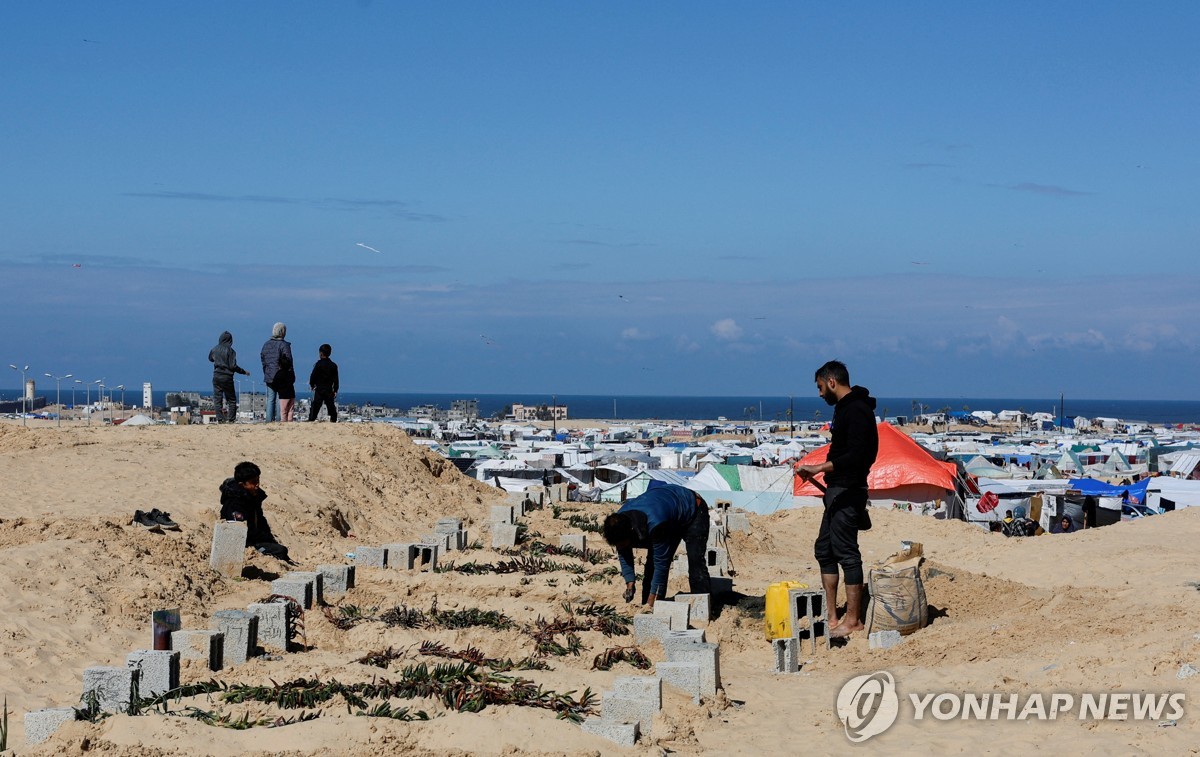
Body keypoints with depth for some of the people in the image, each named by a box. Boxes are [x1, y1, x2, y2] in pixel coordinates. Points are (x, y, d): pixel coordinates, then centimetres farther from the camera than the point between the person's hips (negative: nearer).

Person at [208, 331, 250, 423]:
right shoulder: (230, 351, -9)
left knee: (217, 399, 4)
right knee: (232, 400, 6)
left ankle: (220, 419, -3)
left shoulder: (214, 350, 3)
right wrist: (244, 372, -2)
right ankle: (231, 419, 0)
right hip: (227, 377, -3)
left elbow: (210, 359, 23)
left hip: (217, 377, 3)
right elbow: (233, 366, -12)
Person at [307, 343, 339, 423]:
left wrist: (312, 384, 11)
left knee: (315, 405, -6)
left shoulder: (319, 364, -7)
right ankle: (333, 419, 15)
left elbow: (313, 376, -5)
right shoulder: (333, 365, 6)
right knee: (331, 405, 11)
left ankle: (311, 420, -13)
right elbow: (336, 379, 7)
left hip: (319, 389, -4)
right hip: (329, 390, 4)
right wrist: (335, 390, 11)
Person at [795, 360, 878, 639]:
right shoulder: (846, 407, 16)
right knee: (824, 549, 13)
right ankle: (832, 617, 17)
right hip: (838, 490, 11)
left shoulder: (856, 410, -16)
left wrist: (819, 468, -30)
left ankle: (853, 620, -3)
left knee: (846, 551, -8)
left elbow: (855, 456, -27)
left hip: (848, 491, -11)